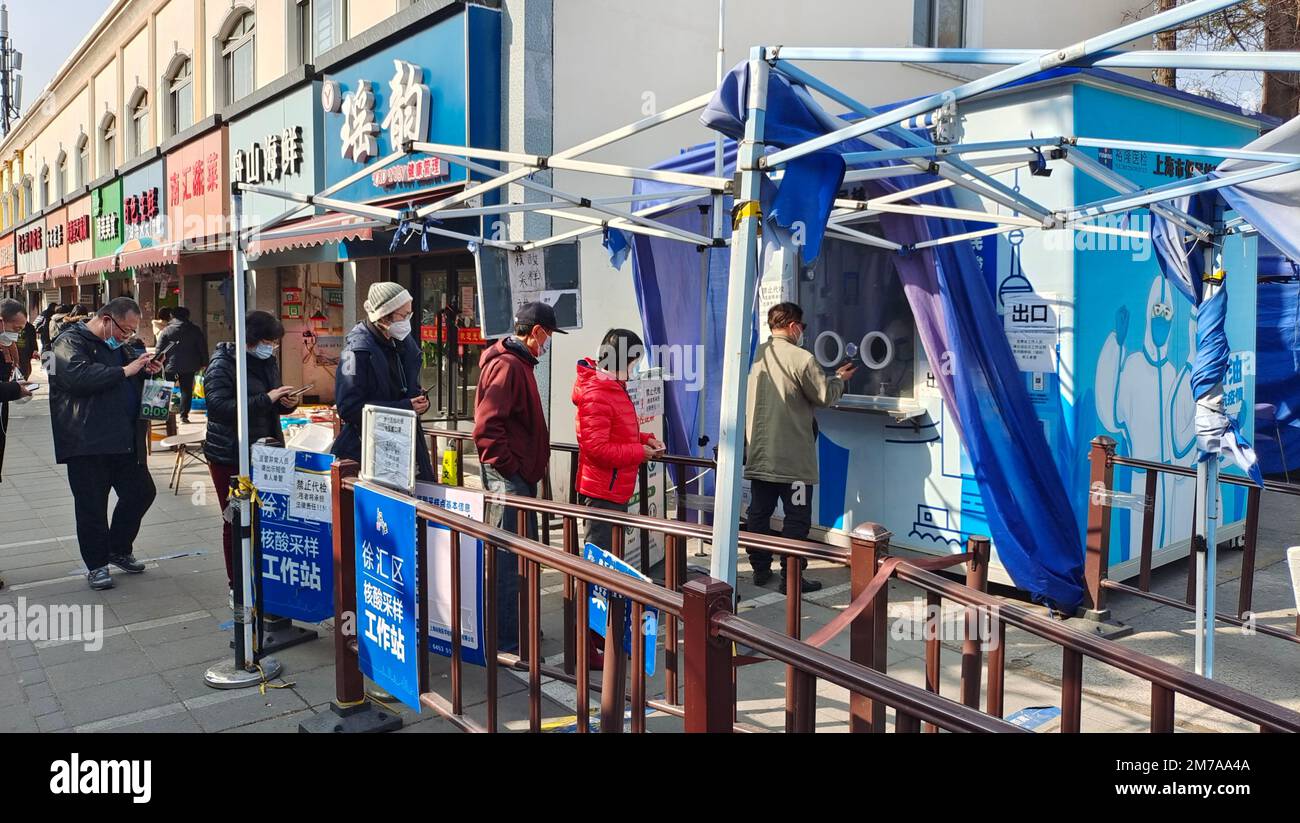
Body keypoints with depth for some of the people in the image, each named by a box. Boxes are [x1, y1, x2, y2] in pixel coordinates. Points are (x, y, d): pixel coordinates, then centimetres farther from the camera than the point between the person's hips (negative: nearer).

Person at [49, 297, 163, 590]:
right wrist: (125, 371, -23)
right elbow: (78, 376, -27)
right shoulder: (70, 341, -8)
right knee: (92, 505, 2)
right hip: (87, 442, -8)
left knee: (141, 492, 10)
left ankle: (119, 549, 28)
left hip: (124, 440, 8)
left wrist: (148, 369, 9)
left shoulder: (122, 345, 18)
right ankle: (97, 564, 16)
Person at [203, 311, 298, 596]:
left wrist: (287, 403, -1)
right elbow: (219, 407, -24)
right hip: (230, 455, -6)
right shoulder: (222, 364, -11)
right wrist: (266, 399, -27)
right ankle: (237, 584, 16)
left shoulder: (268, 361, 10)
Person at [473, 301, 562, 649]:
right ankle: (506, 640, 2)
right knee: (510, 559, -5)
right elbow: (486, 426, -24)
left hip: (519, 476, 11)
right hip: (508, 477, -11)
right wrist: (509, 466, -18)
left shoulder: (519, 363, 16)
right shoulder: (506, 365, -17)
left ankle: (520, 627, 31)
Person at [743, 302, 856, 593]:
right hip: (792, 456, -6)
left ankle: (760, 569, 23)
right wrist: (839, 378, 13)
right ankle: (790, 577, 5)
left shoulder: (755, 355, 5)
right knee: (796, 517, 3)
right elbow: (825, 396, -6)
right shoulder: (802, 358, -14)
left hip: (758, 452, 7)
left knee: (758, 512, 13)